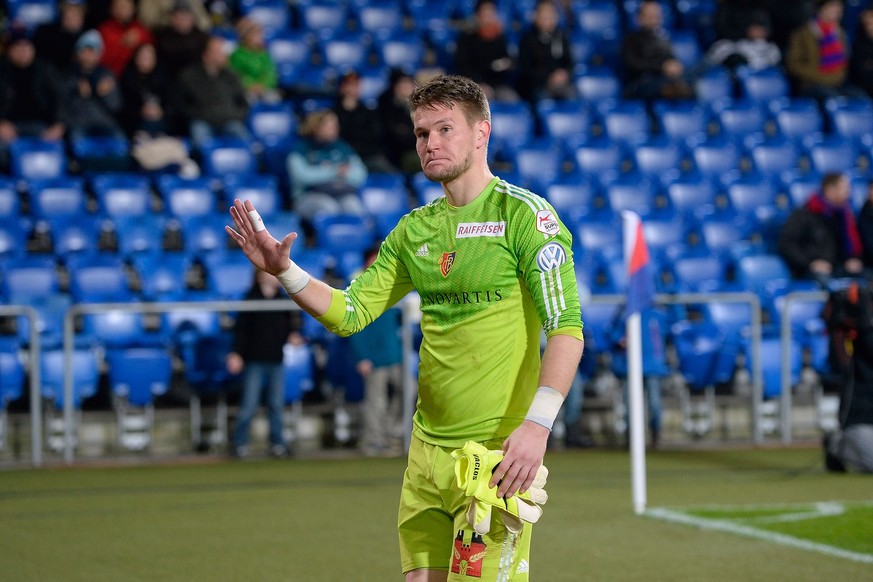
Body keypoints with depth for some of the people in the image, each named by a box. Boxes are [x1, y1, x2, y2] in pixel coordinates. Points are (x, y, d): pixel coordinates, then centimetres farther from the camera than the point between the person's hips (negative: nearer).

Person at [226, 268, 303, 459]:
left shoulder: (283, 300, 9)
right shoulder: (251, 299, -4)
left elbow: (289, 327, 16)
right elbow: (240, 328, -6)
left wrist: (292, 336, -5)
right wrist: (237, 353, -12)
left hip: (276, 361, 4)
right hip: (254, 360, -4)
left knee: (276, 404, 6)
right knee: (249, 405, -3)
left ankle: (277, 443, 14)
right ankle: (240, 443, 6)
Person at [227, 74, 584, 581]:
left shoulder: (523, 214, -7)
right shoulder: (416, 229, 13)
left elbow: (566, 326, -14)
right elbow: (350, 312, 14)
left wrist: (538, 423, -24)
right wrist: (283, 270, -2)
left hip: (496, 452, -6)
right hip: (428, 448, 6)